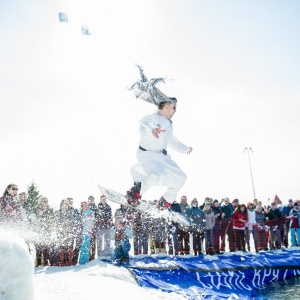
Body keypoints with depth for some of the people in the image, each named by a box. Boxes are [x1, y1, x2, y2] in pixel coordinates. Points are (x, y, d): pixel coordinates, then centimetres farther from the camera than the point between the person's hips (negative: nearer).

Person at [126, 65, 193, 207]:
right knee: (158, 175, -33)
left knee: (181, 177, 3)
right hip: (147, 154, -9)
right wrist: (151, 130, -53)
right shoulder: (152, 118, -8)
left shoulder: (169, 124, 19)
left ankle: (166, 202, 20)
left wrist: (185, 148, 34)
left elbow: (172, 141, 34)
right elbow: (143, 127, -32)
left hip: (163, 157, 9)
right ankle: (134, 193, -13)